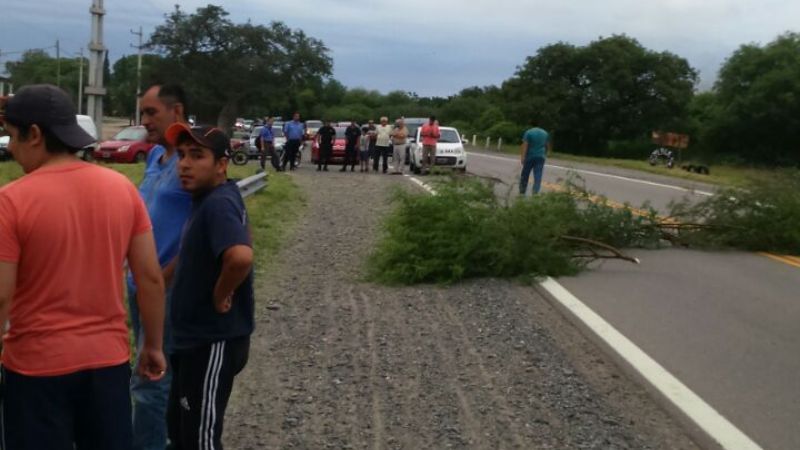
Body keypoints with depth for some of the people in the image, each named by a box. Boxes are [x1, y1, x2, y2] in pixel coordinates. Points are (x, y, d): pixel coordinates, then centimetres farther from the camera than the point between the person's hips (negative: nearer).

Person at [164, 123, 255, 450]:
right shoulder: (211, 199, 7)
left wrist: (220, 296, -24)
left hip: (213, 342, -10)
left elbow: (241, 256, -41)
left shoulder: (218, 204, -23)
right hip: (196, 338, 10)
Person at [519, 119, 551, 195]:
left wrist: (522, 157, -16)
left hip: (530, 156, -3)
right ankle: (535, 193, -12)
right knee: (538, 177, -1)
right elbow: (548, 146, 16)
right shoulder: (545, 133, 11)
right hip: (540, 157, 3)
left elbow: (525, 145, -13)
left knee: (525, 175, 10)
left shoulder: (528, 133, -5)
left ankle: (522, 192, 15)